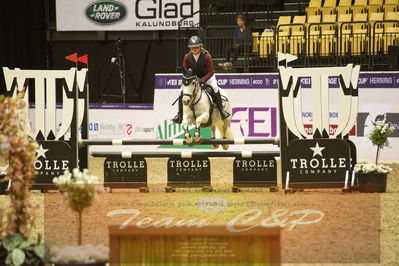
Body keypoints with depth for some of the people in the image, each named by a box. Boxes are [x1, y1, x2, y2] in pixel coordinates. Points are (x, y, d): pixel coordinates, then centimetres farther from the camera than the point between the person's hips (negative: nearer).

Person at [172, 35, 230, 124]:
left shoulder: (206, 56, -26)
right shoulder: (187, 57, -16)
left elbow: (211, 71, -23)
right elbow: (185, 70, -5)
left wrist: (203, 80, -35)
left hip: (206, 76, -3)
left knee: (214, 87, -29)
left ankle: (221, 110, -13)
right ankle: (180, 114, -5)